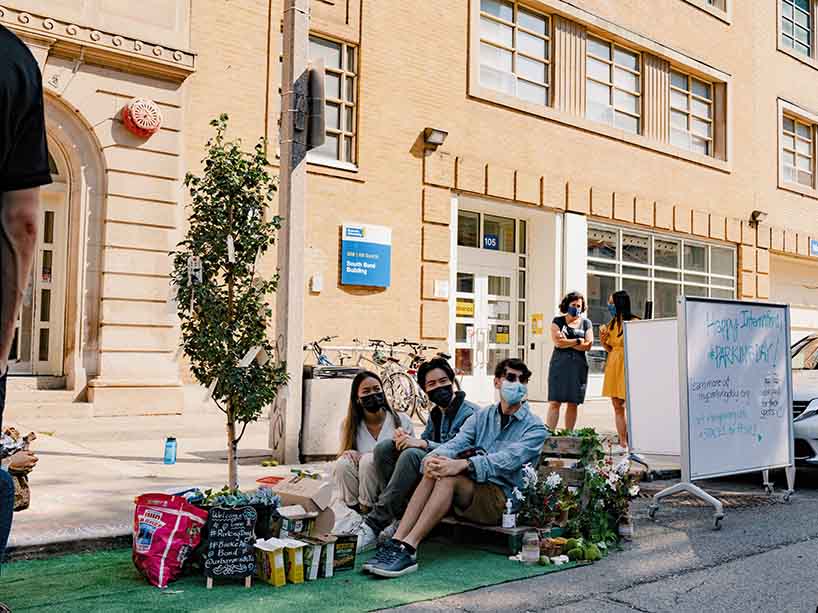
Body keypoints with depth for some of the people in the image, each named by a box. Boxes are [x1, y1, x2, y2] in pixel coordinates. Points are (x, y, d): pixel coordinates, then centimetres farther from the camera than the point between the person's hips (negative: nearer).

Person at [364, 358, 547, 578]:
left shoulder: (535, 427, 1)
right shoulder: (482, 417, 17)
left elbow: (509, 459, -18)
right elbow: (456, 443, 0)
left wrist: (462, 464, -33)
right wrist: (433, 456, -25)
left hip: (503, 498, -4)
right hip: (472, 492, 5)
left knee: (449, 477, -30)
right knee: (433, 473, -25)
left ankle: (408, 549, -38)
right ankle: (396, 542, -34)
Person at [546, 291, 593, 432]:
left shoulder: (586, 323, 12)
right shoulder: (558, 321, 6)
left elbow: (587, 345, 0)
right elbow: (558, 342, -8)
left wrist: (567, 342, -6)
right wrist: (578, 341, -4)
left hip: (578, 366, 2)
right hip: (559, 364, -2)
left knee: (573, 404, 3)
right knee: (554, 402, -9)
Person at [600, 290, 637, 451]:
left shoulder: (634, 322, -9)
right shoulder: (612, 323, 13)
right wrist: (603, 340, 3)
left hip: (627, 365, -7)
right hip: (612, 365, 7)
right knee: (617, 407, 7)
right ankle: (623, 444, 12)